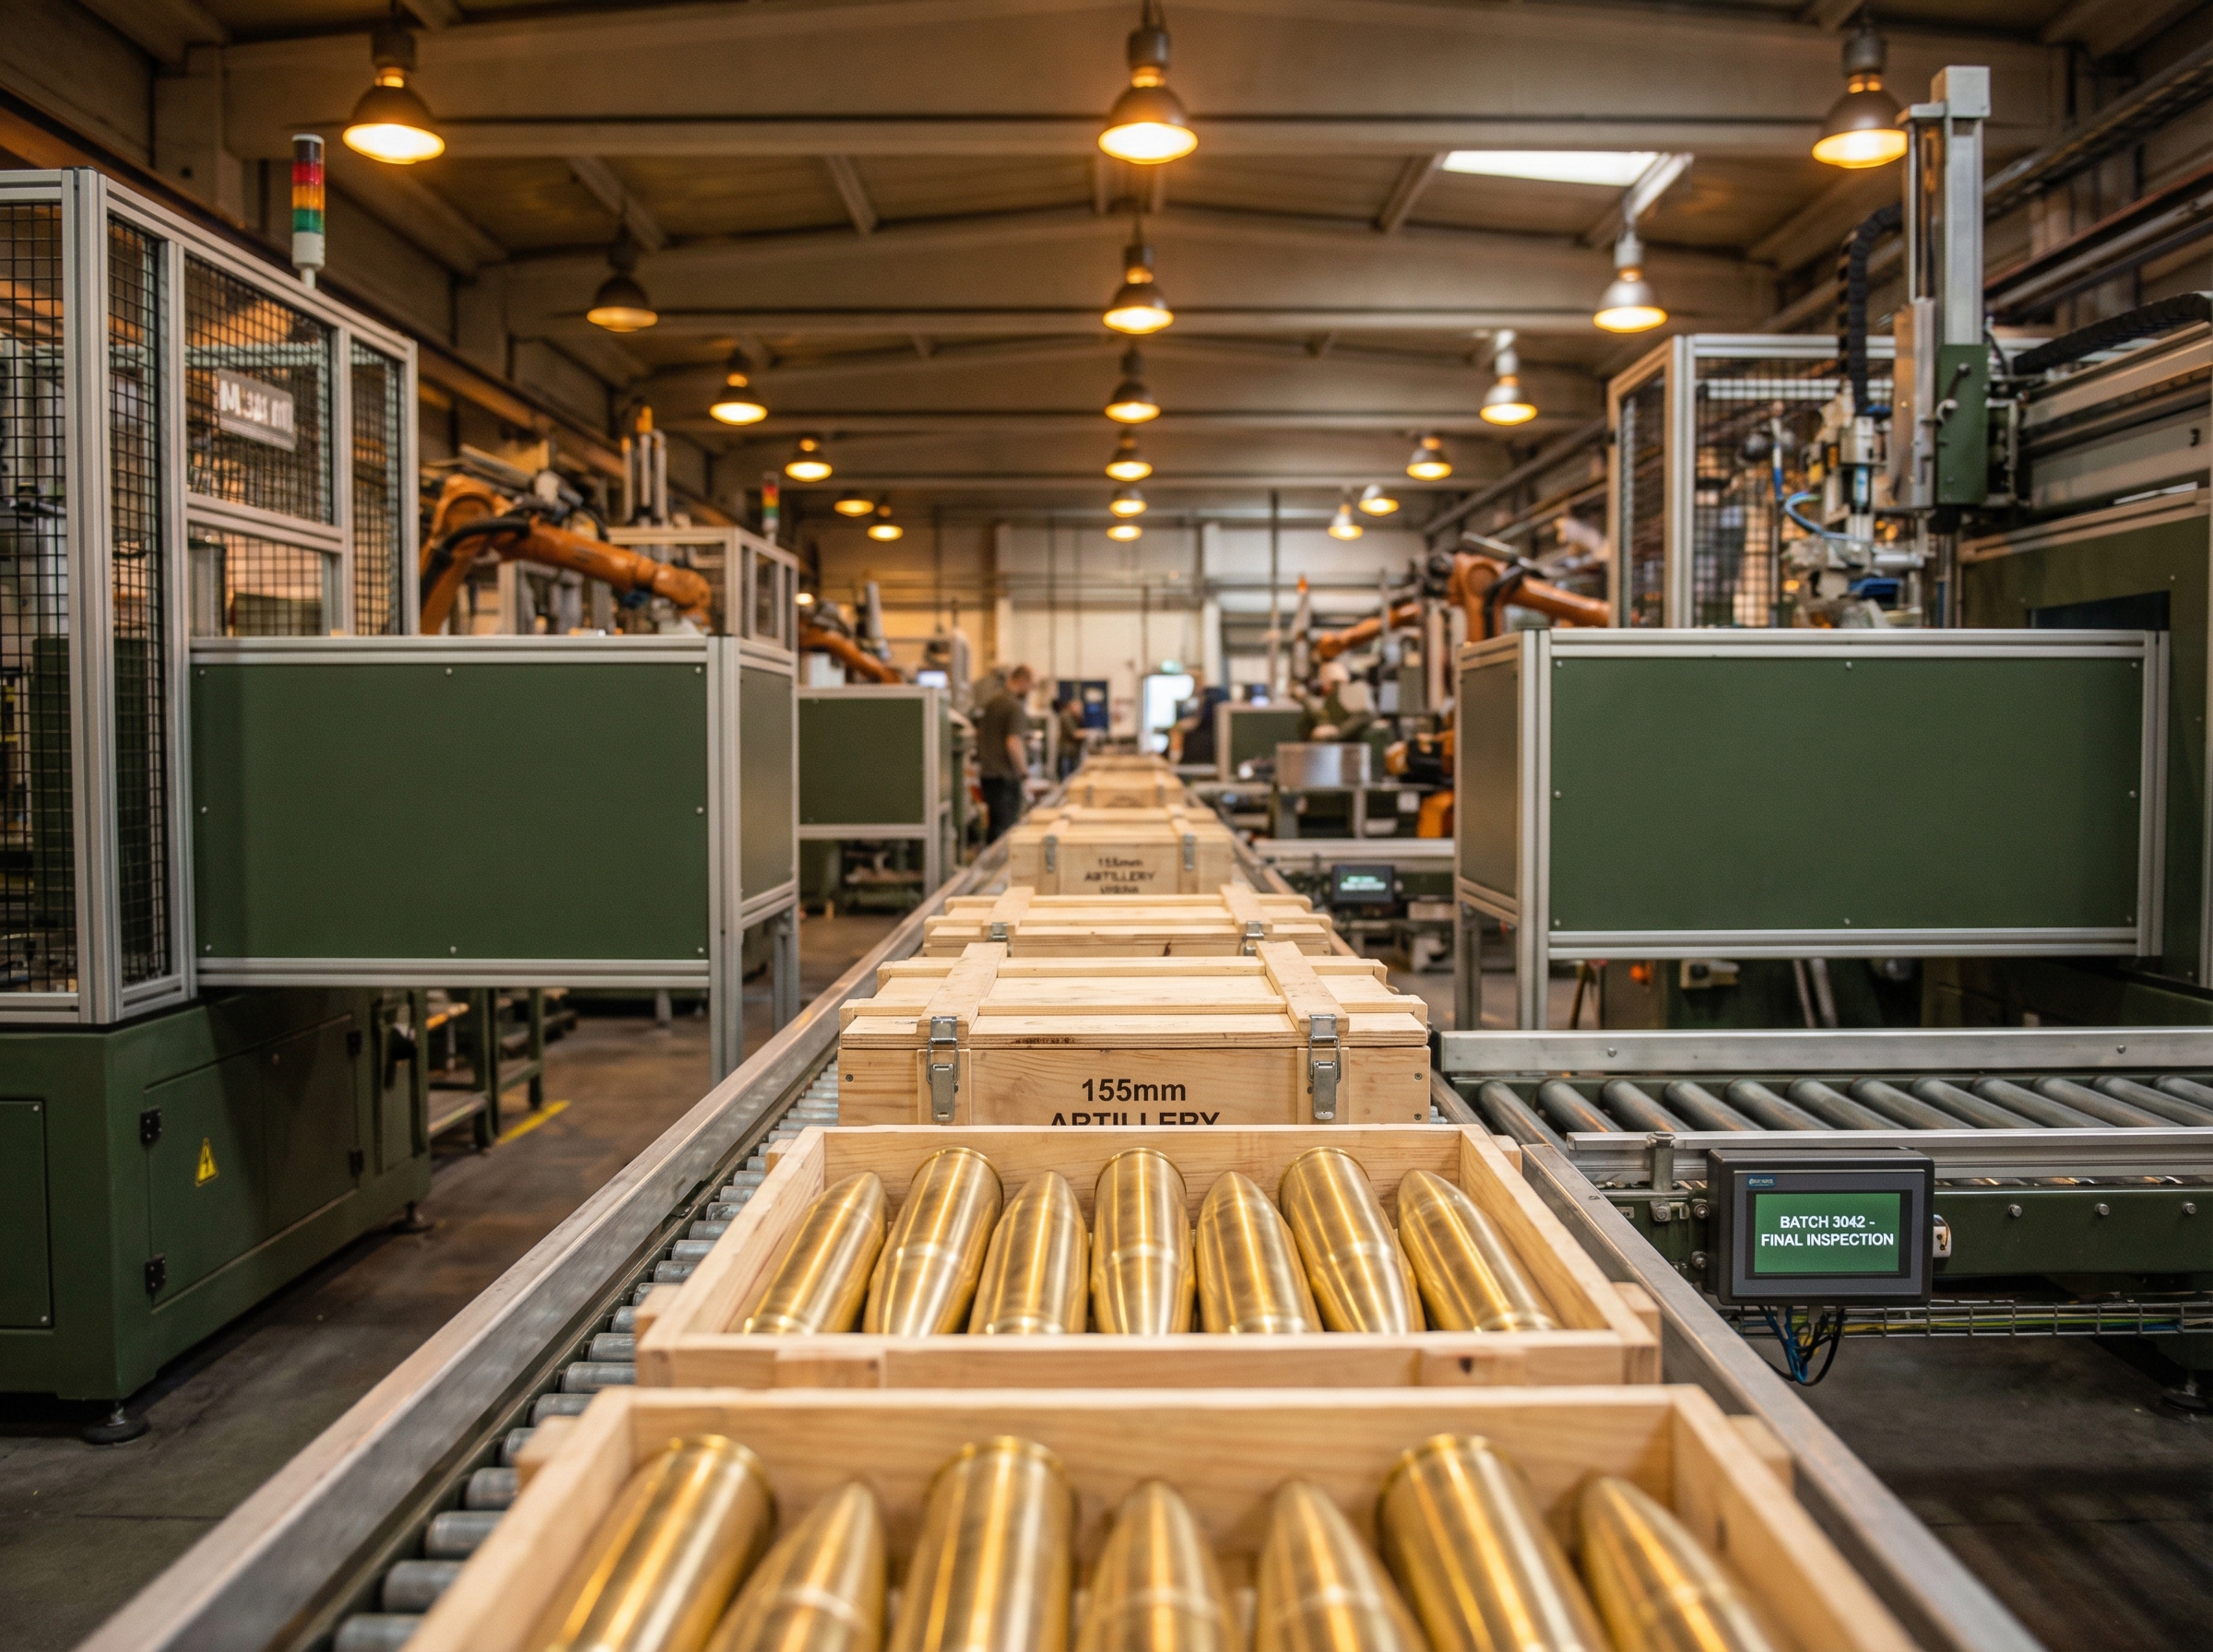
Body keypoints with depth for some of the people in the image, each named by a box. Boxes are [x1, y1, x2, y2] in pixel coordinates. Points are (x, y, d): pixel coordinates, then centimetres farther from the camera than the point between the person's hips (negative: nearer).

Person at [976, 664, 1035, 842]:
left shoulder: (992, 701, 14)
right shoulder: (1015, 707, -15)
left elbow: (980, 733, 23)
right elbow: (1013, 743, -24)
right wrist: (1024, 770, -14)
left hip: (987, 772, 9)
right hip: (1005, 777, -9)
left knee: (995, 824, 15)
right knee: (1004, 827, -6)